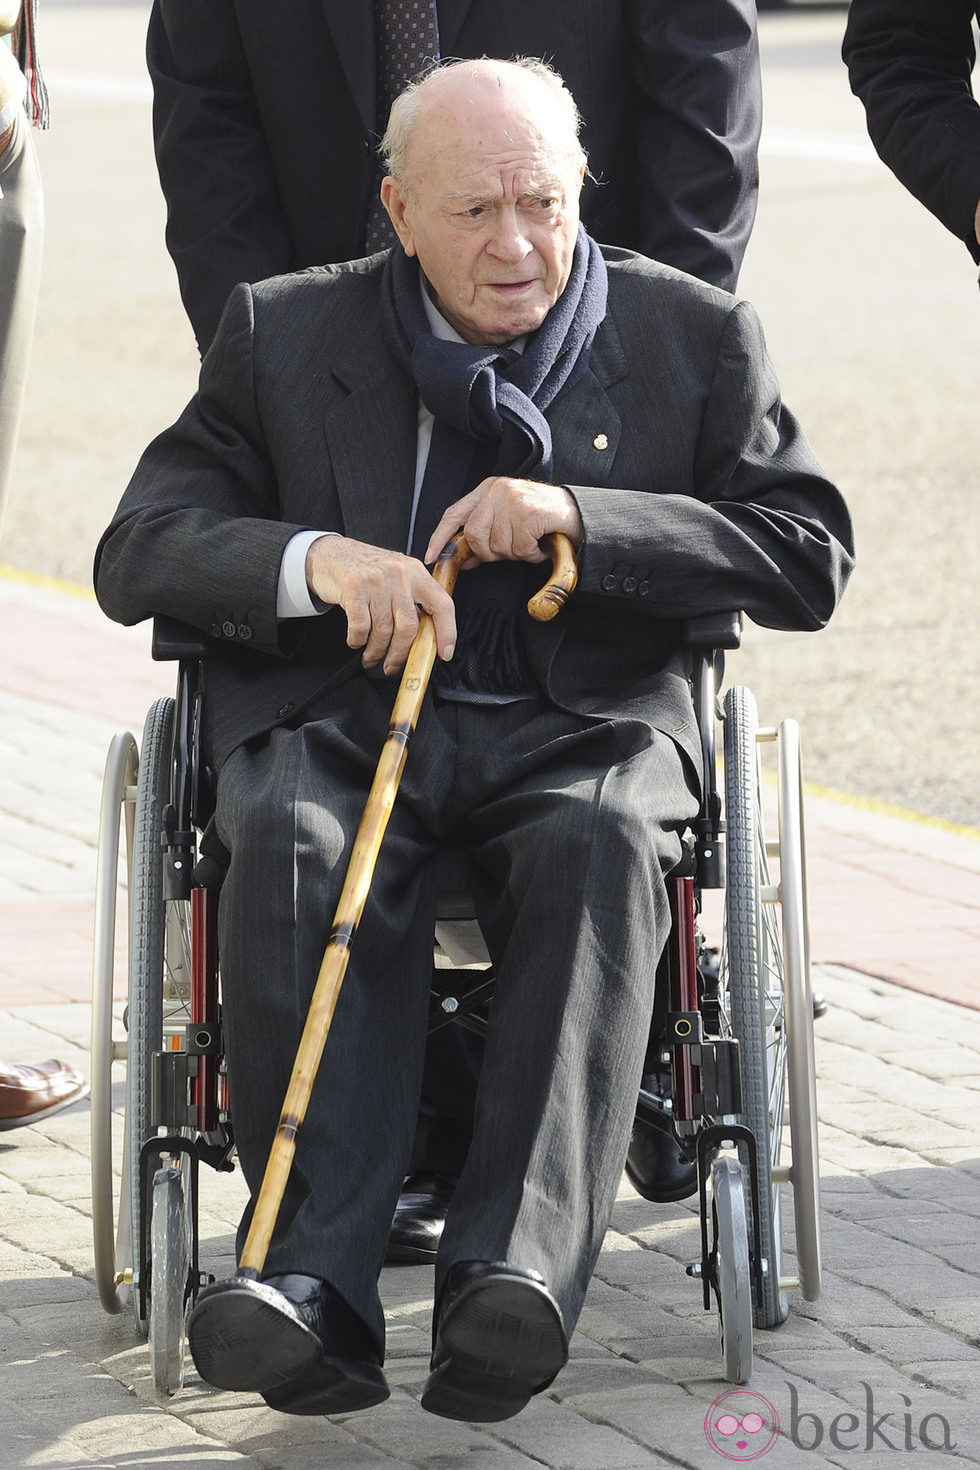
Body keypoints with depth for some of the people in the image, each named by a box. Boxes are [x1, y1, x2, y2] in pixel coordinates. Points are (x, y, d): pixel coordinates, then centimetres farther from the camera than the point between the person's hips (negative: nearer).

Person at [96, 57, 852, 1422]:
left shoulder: (694, 337, 10)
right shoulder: (285, 337, 11)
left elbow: (810, 557, 2)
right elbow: (136, 552, 5)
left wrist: (581, 522, -12)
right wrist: (314, 559, -16)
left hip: (580, 730, 0)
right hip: (338, 714, 1)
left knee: (597, 846, -36)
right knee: (292, 847, -34)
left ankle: (516, 1273, -49)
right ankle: (316, 1285, -45)